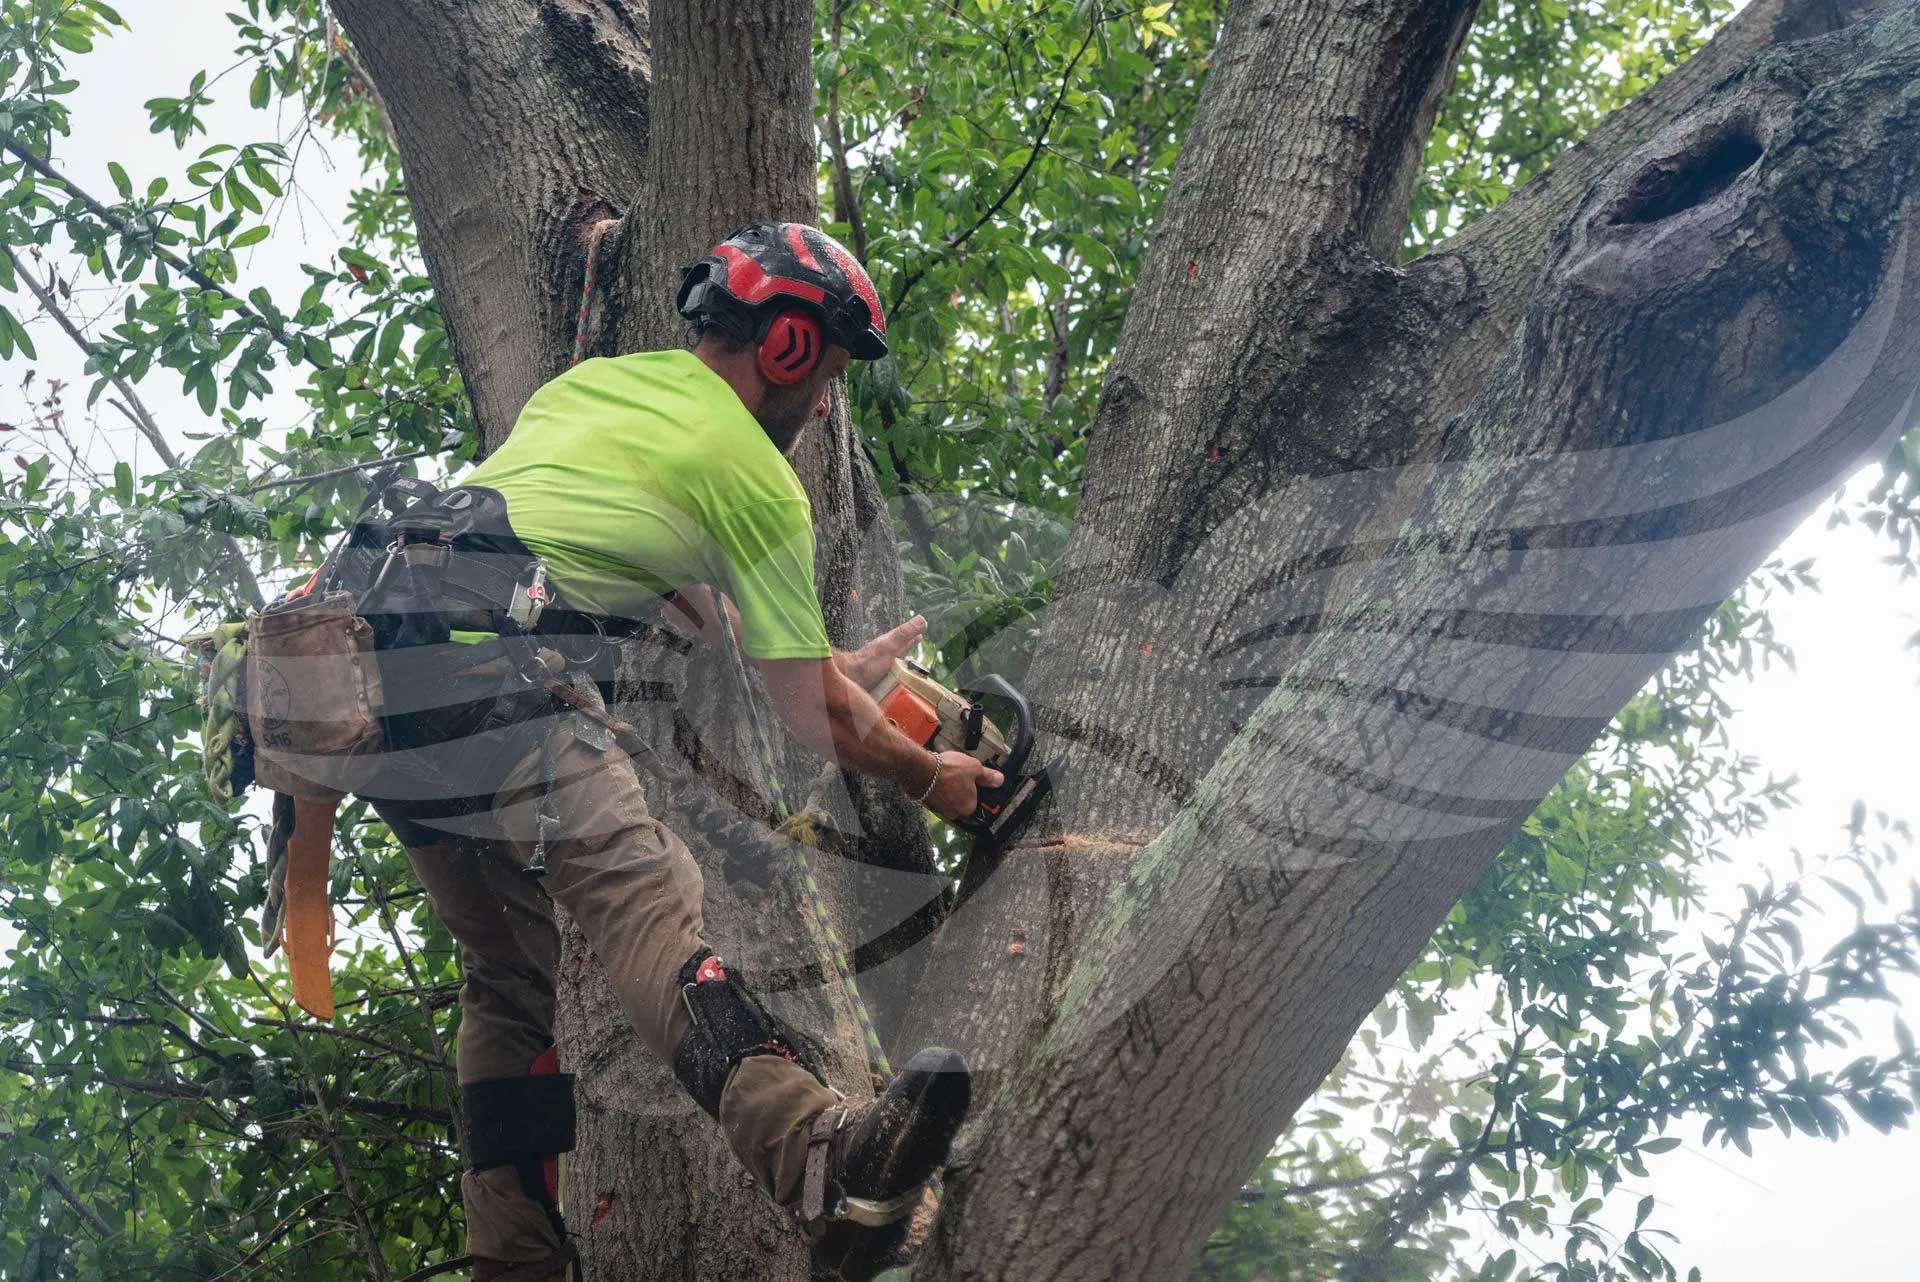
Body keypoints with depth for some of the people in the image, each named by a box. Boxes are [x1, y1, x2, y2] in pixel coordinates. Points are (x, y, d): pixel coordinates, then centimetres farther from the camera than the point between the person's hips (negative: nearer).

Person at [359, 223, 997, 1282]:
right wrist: (931, 778, 29)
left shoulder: (597, 380, 30)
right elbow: (815, 719, 12)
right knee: (641, 893, -26)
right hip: (486, 673, -9)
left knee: (508, 971, 17)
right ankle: (817, 1158, -45)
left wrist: (834, 664, 51)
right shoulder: (757, 480, 7)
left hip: (367, 662, 9)